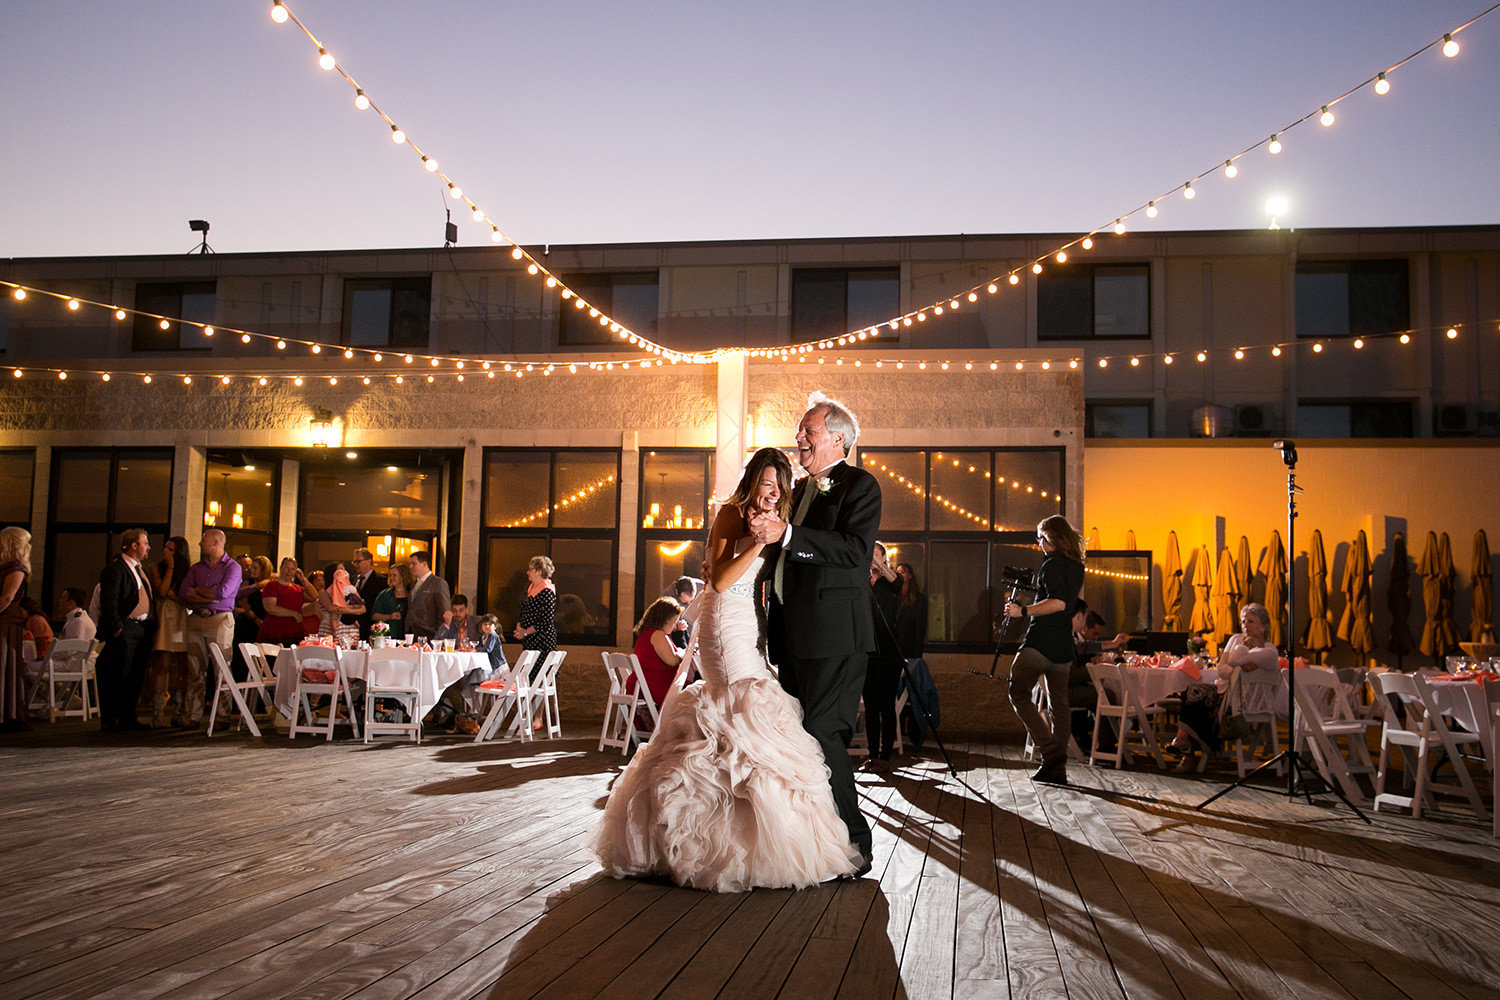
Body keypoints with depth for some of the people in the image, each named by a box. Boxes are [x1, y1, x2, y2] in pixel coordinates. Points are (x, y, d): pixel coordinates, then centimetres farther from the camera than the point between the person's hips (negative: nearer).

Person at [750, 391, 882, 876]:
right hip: (793, 634, 9)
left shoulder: (859, 485, -5)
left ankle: (852, 845, -1)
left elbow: (855, 548, -21)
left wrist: (786, 534, -26)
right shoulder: (802, 490, 21)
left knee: (824, 734, -11)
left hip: (834, 633, -9)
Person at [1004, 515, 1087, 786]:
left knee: (1019, 693, -4)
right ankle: (1057, 767, 10)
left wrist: (1024, 611, -21)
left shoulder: (1053, 564, -11)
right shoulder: (1077, 567, 15)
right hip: (1064, 646, 9)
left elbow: (1058, 602, -24)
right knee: (1058, 704, 9)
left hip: (1041, 642, -9)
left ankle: (1050, 751, -14)